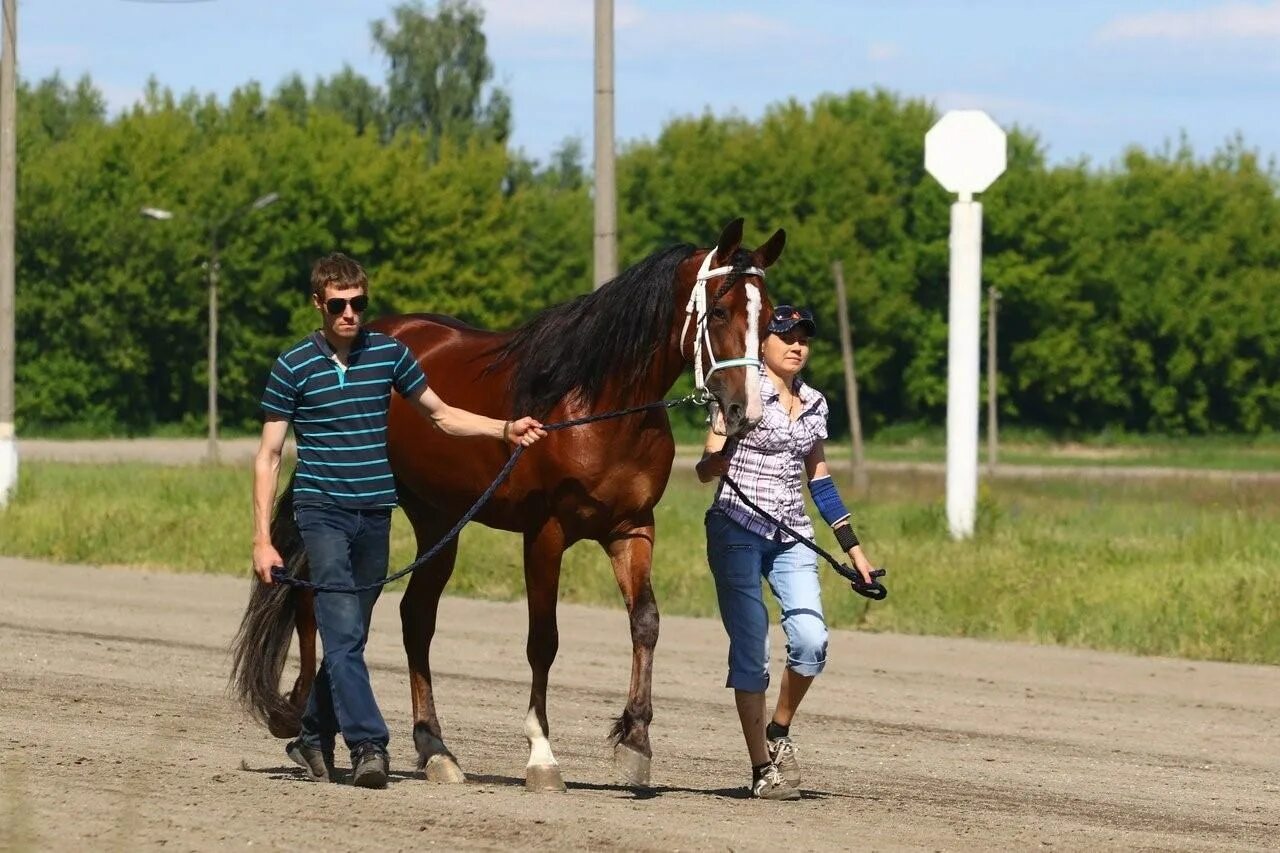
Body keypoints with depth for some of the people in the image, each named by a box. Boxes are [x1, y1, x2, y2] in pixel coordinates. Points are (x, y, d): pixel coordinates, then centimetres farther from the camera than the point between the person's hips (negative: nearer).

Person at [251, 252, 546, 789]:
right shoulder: (293, 367, -5)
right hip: (323, 513, -4)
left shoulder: (389, 354, 5)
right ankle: (369, 745, -19)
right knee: (344, 634, -14)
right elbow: (268, 456, -3)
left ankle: (315, 737, 25)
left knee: (349, 637, 11)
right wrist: (262, 539, -8)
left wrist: (504, 429, 2)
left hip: (375, 515, 4)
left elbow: (441, 415, 17)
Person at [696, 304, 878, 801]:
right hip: (738, 530, -5)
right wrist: (715, 463, -36)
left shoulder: (814, 405, 12)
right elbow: (706, 469, -11)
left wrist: (852, 547, 18)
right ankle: (763, 769, -1)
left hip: (792, 536, 5)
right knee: (751, 651, -7)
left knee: (811, 641, -13)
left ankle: (779, 731, 11)